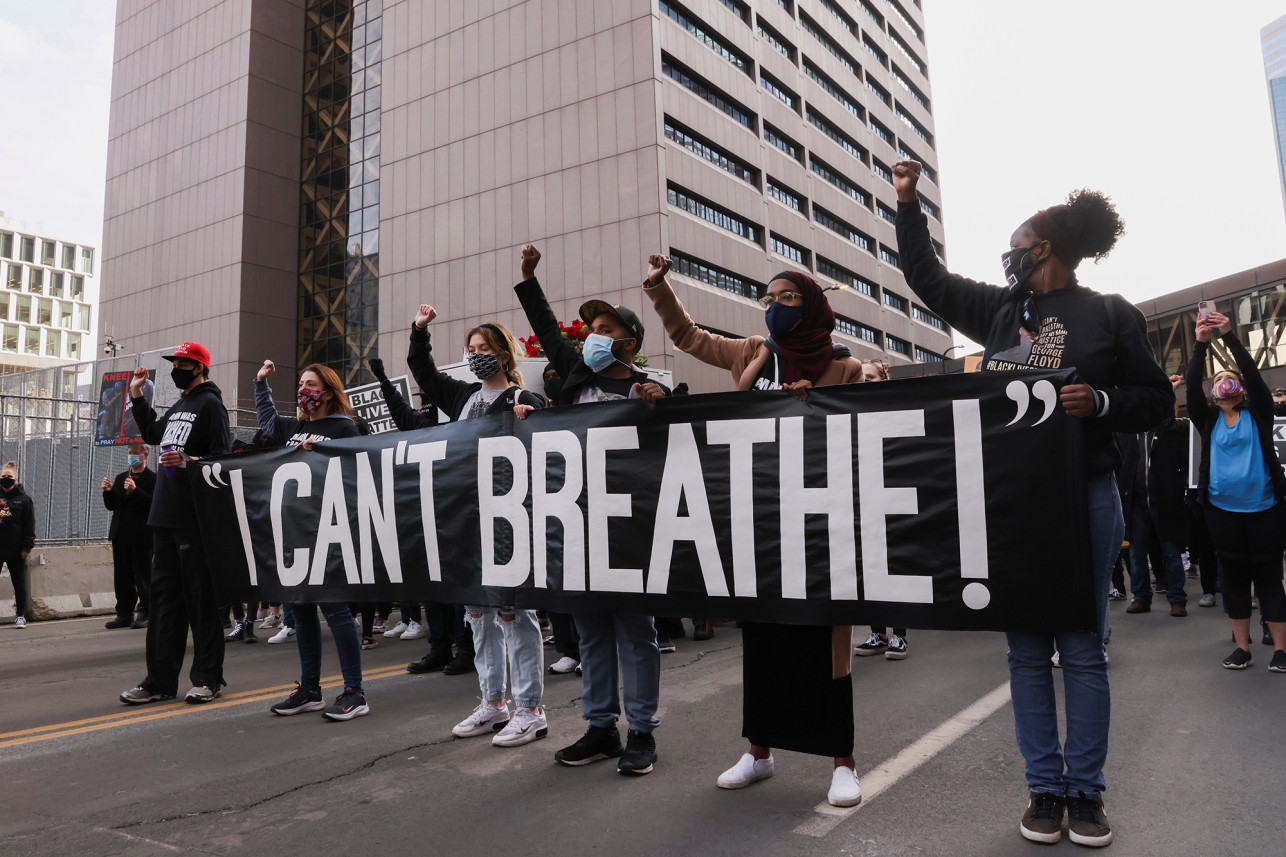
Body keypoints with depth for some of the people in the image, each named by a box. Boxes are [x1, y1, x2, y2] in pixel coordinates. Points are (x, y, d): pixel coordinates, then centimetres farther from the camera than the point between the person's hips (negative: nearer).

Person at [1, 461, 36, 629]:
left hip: (16, 550, -2)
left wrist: (27, 547, -6)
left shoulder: (23, 499, 3)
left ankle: (20, 615, 13)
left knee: (19, 584, 5)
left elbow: (29, 525, 0)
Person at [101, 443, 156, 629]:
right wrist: (108, 491, -2)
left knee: (143, 577, -3)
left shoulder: (153, 479, -5)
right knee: (122, 577, 10)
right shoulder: (120, 478, 17)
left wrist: (135, 490, -25)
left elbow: (154, 504, -17)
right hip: (120, 535, 7)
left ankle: (145, 615, 4)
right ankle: (124, 614, 16)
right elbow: (111, 505, 16)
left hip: (141, 537, -7)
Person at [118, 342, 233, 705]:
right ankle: (160, 680, 17)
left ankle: (208, 678, 6)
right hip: (165, 514, 9)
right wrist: (137, 395, 30)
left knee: (200, 596, -2)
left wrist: (189, 462, -29)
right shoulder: (178, 407, 20)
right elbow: (152, 434, 35)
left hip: (195, 517, -9)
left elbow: (223, 457, -15)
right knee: (164, 593, 10)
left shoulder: (210, 403, -7)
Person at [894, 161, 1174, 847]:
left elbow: (1158, 400, 3)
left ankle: (1086, 789, 17)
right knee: (1026, 647, 7)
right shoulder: (997, 309, 11)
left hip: (1084, 498, -3)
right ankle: (1045, 787, 18)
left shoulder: (1110, 315, 1)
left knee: (1081, 647, 4)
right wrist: (908, 204, 22)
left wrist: (1101, 402, -16)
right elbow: (927, 278, 20)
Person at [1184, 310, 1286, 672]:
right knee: (1234, 576, 7)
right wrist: (1200, 345, -15)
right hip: (1222, 510, 2)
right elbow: (1192, 387, -5)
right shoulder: (1208, 420, 9)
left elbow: (1254, 375, -7)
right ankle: (1242, 646, 14)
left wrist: (1230, 337, -16)